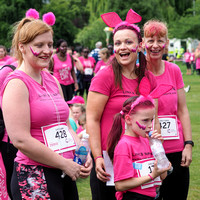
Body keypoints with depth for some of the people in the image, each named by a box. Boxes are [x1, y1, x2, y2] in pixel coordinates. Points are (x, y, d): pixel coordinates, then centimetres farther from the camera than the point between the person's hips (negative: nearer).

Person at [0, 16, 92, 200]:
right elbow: (20, 140, -18)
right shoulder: (17, 84, -11)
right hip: (33, 178, -7)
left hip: (66, 174, 7)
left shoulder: (52, 81, 13)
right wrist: (64, 164, -14)